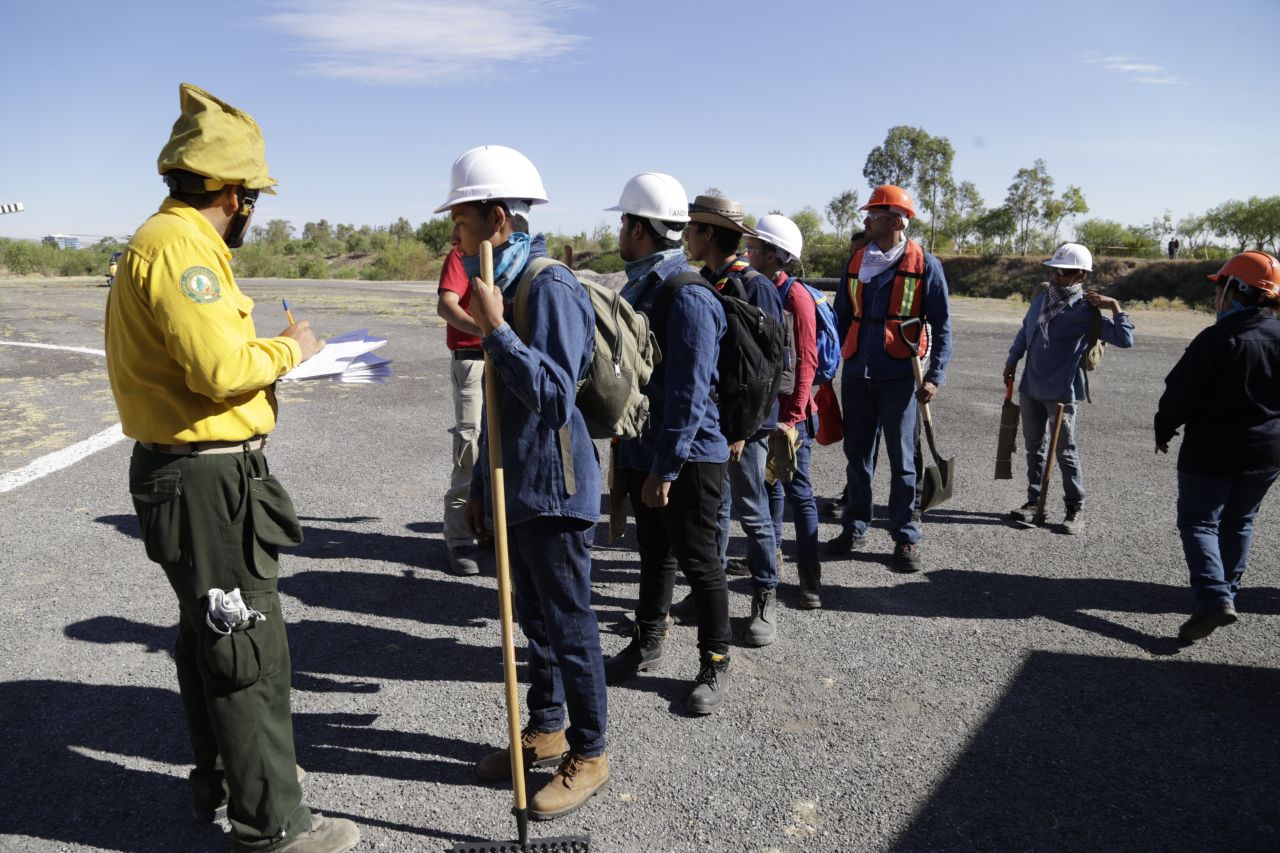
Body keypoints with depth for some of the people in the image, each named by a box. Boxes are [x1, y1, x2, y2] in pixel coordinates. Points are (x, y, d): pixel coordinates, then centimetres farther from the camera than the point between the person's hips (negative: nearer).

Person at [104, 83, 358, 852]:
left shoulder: (179, 242, 15)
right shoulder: (177, 247, -18)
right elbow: (222, 368, -27)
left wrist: (275, 356, 11)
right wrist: (287, 349, -11)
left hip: (201, 475, 11)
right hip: (207, 480, -11)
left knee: (211, 636, 22)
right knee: (248, 651, -1)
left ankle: (224, 778, 40)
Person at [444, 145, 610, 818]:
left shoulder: (552, 288, -17)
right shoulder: (503, 288, 12)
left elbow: (555, 396, -24)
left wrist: (495, 331, -24)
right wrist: (480, 485, 19)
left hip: (554, 489, -9)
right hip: (515, 489, 9)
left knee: (568, 625, 4)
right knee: (533, 617, 19)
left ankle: (588, 755, 21)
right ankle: (546, 728, 37)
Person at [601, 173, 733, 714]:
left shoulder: (687, 297, -22)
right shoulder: (637, 288, 9)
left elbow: (689, 395, -24)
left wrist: (665, 468, -22)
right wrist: (631, 451, 16)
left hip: (687, 457, -9)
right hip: (643, 450, 9)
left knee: (699, 562, 6)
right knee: (654, 553, 21)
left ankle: (714, 666, 22)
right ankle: (647, 644, 38)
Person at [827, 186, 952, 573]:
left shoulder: (924, 265, -3)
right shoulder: (857, 262, 10)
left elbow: (940, 323, -3)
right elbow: (841, 316, 14)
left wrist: (935, 375, -10)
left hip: (898, 377, -4)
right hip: (856, 374, 4)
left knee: (901, 460, 4)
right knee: (857, 455, 12)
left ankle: (906, 537, 14)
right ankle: (855, 527, 24)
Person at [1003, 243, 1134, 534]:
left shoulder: (1086, 311, -13)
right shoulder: (1042, 297, 6)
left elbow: (1125, 340, -17)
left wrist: (1114, 307, -20)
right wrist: (1012, 360, 21)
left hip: (1062, 392, -6)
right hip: (1030, 387, 6)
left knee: (1065, 450, 3)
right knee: (1034, 446, 13)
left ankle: (1076, 508, 16)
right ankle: (1034, 501, 25)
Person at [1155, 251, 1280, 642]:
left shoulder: (1217, 339, -19)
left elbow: (1179, 392, -17)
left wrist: (1163, 431, -2)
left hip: (1213, 451, -6)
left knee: (1198, 523, 2)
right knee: (1239, 523, 21)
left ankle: (1214, 598, -13)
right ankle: (1227, 592, 31)